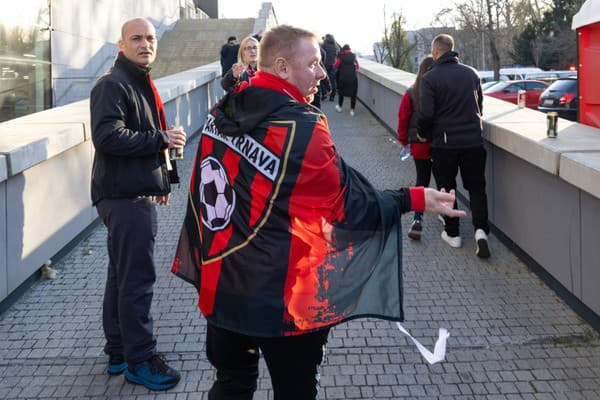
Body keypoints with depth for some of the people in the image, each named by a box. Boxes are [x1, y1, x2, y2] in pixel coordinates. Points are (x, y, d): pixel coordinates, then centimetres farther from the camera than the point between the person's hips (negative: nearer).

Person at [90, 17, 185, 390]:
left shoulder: (142, 84, 20)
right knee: (138, 276, -6)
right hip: (125, 195, -10)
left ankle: (119, 351, 26)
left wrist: (162, 181, 23)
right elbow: (108, 136, -25)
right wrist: (161, 139, -20)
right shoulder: (112, 85, -13)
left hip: (138, 193, 10)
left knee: (123, 274, 16)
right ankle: (139, 359, 4)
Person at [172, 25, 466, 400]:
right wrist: (415, 199, -4)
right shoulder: (302, 127, -20)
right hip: (282, 298, -7)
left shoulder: (222, 113, 3)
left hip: (220, 285, 7)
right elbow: (350, 204, -14)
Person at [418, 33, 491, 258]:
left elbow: (426, 114, -14)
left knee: (446, 188, 12)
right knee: (476, 187, 10)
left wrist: (424, 133, 5)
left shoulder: (430, 78, -11)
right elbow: (479, 105, 14)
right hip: (474, 140, 3)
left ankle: (452, 234, 17)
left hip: (445, 142, -3)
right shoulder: (471, 73, 5)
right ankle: (481, 229, -6)